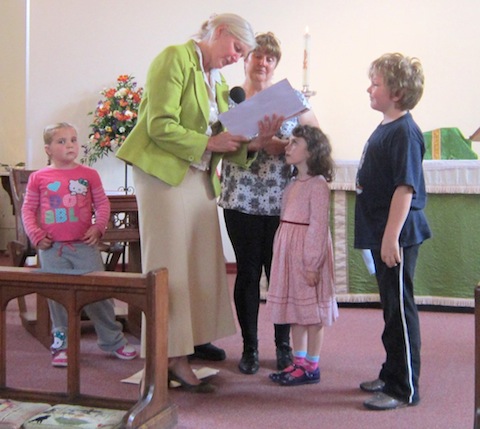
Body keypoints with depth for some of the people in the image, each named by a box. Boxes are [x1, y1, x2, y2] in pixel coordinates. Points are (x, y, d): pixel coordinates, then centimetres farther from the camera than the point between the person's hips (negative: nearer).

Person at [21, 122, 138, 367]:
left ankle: (113, 340, 18)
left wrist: (98, 228, -8)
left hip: (85, 246, 0)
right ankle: (61, 344, 21)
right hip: (52, 249, 0)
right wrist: (36, 235, -4)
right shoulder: (39, 178, 2)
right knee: (58, 298, 8)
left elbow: (102, 204, 6)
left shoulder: (88, 175, 3)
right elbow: (28, 209, 7)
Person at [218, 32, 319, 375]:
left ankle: (283, 344, 21)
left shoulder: (293, 98, 6)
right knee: (248, 273, 5)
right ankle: (249, 347, 18)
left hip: (284, 201, 0)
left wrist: (282, 146, -12)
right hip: (242, 201, 0)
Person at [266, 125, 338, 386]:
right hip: (288, 253, 9)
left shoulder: (318, 185, -14)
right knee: (295, 309, 14)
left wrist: (312, 264, -20)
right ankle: (298, 362, 24)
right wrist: (280, 255, 14)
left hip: (308, 254, -9)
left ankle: (311, 367, 11)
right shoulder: (293, 184, 13)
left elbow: (318, 226, -18)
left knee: (312, 311, 1)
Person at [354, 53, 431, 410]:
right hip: (381, 235, 10)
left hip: (397, 237, -10)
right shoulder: (384, 129, 13)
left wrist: (392, 236, -26)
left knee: (400, 309, -2)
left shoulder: (404, 132, -17)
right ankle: (392, 374, 31)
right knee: (391, 307, 18)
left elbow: (406, 187, -23)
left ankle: (405, 388, 8)